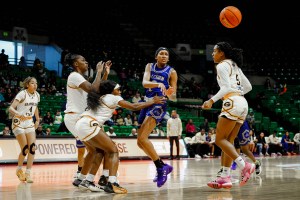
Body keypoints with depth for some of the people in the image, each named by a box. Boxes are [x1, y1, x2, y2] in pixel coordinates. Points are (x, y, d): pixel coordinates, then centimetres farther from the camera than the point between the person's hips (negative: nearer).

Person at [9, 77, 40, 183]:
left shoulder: (37, 95, 3)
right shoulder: (22, 94, -15)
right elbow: (11, 108, -23)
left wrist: (37, 120, 17)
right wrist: (18, 114, -41)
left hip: (29, 123, 5)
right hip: (19, 123, -5)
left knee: (32, 148, -9)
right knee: (25, 149, -8)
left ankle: (28, 173, -2)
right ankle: (19, 170, 18)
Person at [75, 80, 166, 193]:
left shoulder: (100, 97, 25)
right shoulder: (113, 98, 5)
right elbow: (134, 107, 4)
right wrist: (153, 101, 13)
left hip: (80, 125, 9)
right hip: (89, 125, -9)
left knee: (106, 150, 20)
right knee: (114, 151, -5)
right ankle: (111, 184, -23)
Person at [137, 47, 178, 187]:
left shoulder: (171, 72, -3)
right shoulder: (150, 67, 7)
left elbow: (174, 98, -2)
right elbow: (145, 83, -13)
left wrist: (170, 94, -25)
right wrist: (158, 84, -31)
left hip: (159, 106, -6)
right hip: (146, 103, 6)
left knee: (142, 138, -22)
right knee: (140, 142, 9)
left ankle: (161, 167, -15)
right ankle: (161, 167, 20)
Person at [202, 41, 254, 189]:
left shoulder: (222, 66, -2)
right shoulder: (235, 66, 23)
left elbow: (226, 87, -14)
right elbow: (248, 86, 23)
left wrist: (212, 100, -18)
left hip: (232, 103, -9)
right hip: (243, 103, 9)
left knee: (220, 140, -8)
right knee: (228, 141, 7)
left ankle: (244, 165, -21)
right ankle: (225, 177, 3)